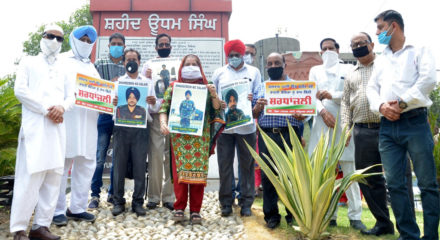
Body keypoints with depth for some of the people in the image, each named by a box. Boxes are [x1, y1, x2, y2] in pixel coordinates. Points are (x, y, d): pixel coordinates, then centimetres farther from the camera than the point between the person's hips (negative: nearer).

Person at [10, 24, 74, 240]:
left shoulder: (63, 69, 23)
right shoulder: (28, 62, 13)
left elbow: (71, 96, 14)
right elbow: (20, 90, -1)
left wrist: (62, 107, -9)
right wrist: (46, 109, -10)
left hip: (58, 128, 4)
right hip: (35, 126, -4)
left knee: (53, 177, 1)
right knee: (30, 176, -9)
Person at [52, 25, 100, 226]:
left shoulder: (91, 67, 25)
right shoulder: (62, 61, 9)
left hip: (87, 122, 5)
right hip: (66, 119, -5)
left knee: (86, 163, 5)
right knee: (61, 163, -3)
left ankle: (77, 208, 15)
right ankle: (58, 210, 6)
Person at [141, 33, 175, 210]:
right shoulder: (148, 65, 16)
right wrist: (146, 78, -8)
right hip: (155, 113, 0)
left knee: (172, 155, 1)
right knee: (155, 155, -3)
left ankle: (168, 196, 7)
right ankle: (153, 196, 4)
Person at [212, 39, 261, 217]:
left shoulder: (254, 72, 11)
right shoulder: (219, 73, 12)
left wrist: (253, 99, -13)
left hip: (246, 126, 0)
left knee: (247, 164, 5)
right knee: (225, 164, 4)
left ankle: (246, 202, 17)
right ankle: (226, 202, 16)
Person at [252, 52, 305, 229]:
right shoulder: (261, 87, 15)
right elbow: (253, 115, 13)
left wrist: (300, 116, -17)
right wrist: (258, 107, -10)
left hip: (290, 135, -1)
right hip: (266, 135, 2)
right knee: (267, 175, 3)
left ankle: (293, 214, 17)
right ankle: (271, 215, 15)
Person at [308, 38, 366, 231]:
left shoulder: (348, 70, 14)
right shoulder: (315, 71, 19)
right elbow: (312, 95, 5)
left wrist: (332, 95, -13)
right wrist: (323, 112, -12)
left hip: (344, 124, -1)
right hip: (322, 124, 1)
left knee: (349, 171, -3)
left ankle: (355, 216, 3)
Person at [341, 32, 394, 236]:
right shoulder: (351, 75, 19)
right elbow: (345, 102, 18)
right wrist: (345, 128, 8)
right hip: (362, 131, 5)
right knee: (368, 179, 7)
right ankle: (383, 223, 21)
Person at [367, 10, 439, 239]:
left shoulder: (419, 51, 8)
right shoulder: (380, 60, 22)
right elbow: (372, 88, 13)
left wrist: (402, 103, -14)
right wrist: (381, 106, -7)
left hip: (415, 122, -4)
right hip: (387, 126, 5)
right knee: (394, 184, 2)